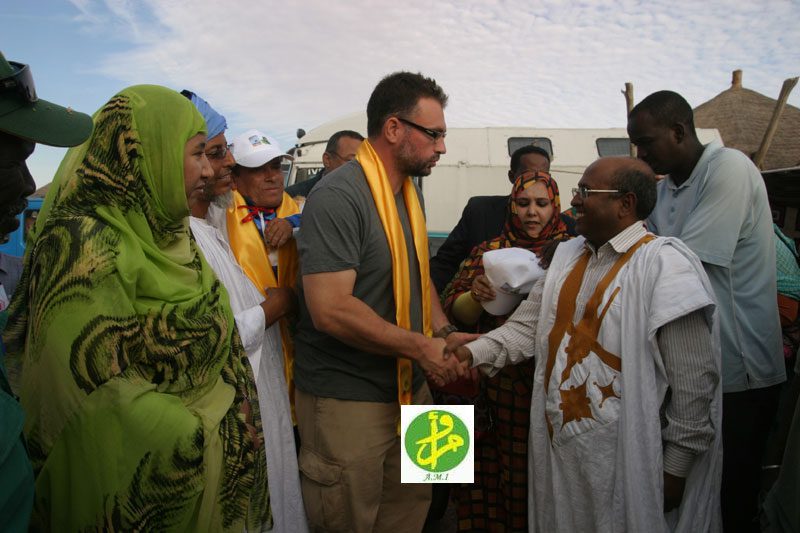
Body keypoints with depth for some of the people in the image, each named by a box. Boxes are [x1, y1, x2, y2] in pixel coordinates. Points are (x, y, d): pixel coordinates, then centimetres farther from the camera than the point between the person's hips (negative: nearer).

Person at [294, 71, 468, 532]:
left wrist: (446, 332, 1)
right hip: (348, 401, -8)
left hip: (411, 390, 8)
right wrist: (420, 346, -19)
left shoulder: (410, 191, 9)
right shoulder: (338, 196, -20)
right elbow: (330, 310, -27)